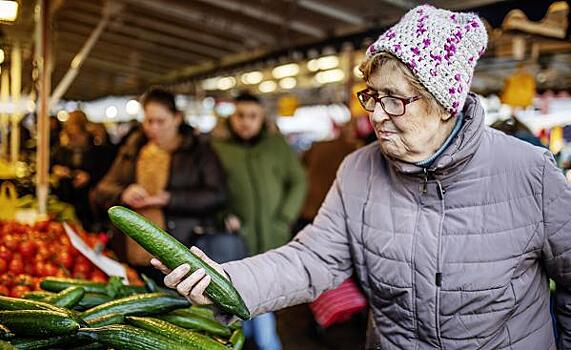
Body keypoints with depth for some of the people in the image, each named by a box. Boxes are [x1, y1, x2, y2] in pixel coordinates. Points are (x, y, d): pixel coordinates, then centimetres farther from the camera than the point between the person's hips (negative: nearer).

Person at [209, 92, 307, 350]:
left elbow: (298, 182, 7)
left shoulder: (277, 144, 8)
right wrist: (223, 216, -8)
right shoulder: (218, 148, 6)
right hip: (238, 239, 0)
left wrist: (283, 220, -1)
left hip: (272, 240, 0)